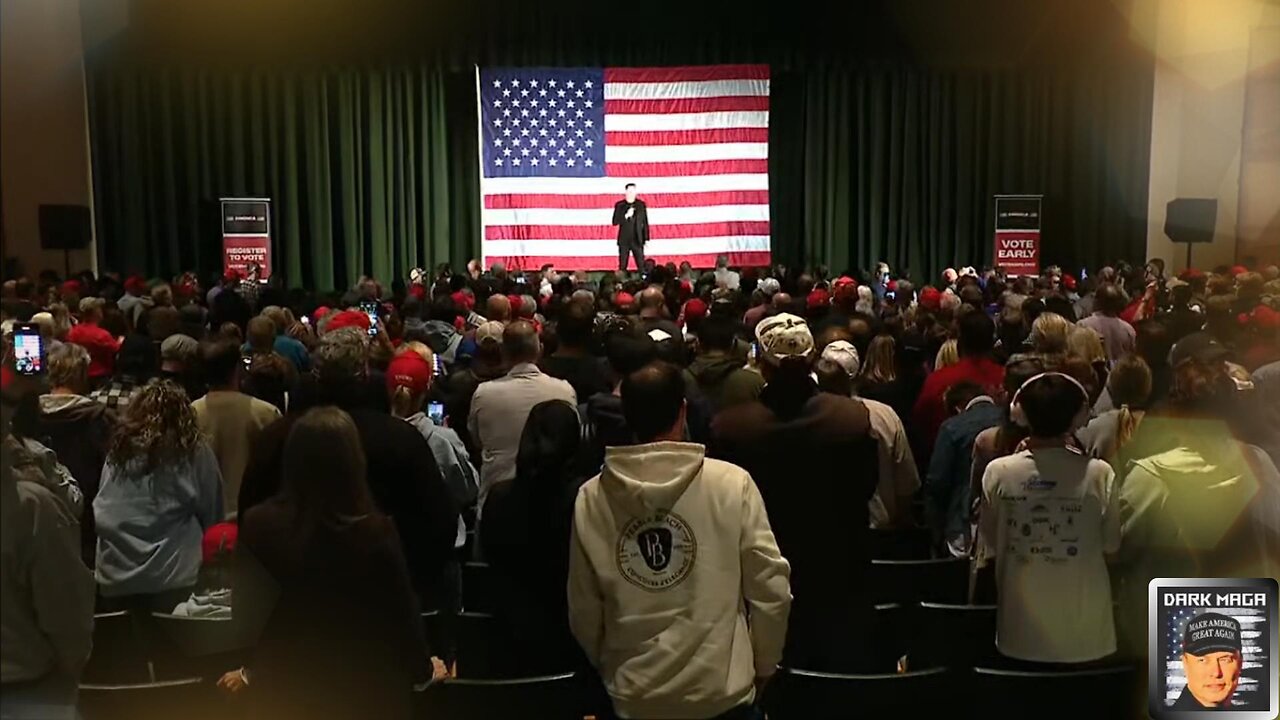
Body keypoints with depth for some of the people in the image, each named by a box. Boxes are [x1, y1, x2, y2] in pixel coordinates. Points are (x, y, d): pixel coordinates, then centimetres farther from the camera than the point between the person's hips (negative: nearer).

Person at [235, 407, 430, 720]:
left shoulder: (258, 525, -16)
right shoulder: (376, 532, -24)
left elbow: (246, 612, -2)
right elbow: (401, 611, -13)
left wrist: (248, 669, 19)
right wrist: (422, 668, 7)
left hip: (284, 689, 2)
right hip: (365, 690, -2)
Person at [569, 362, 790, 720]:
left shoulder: (591, 498, -10)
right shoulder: (732, 483, -15)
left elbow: (583, 609, -2)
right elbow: (771, 588, -9)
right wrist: (763, 664, 7)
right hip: (721, 690, -1)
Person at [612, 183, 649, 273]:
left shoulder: (641, 204, 5)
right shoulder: (619, 205, 3)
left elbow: (645, 222, 6)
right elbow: (615, 222, -1)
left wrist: (646, 238, 1)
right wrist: (626, 216, -16)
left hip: (638, 240, 0)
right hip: (624, 240, 0)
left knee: (641, 266, -4)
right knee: (622, 266, 2)